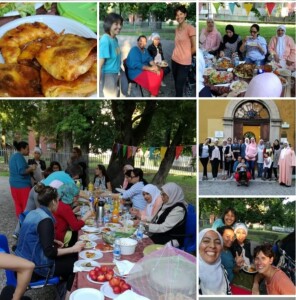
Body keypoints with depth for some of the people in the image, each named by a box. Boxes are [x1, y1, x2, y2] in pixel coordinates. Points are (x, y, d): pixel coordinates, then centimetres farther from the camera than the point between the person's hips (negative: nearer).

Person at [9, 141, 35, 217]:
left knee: (18, 204, 12)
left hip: (14, 184, 9)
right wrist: (31, 168, -9)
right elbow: (22, 171, -23)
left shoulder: (13, 156, 15)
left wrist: (28, 168, 15)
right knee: (26, 205, -3)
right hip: (22, 184, -9)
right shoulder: (19, 156, -14)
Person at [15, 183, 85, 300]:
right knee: (75, 262, 8)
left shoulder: (33, 213, 2)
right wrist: (73, 249, -16)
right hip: (34, 266, -9)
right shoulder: (45, 220, -25)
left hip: (24, 261, 9)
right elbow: (49, 252, -25)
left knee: (69, 257, 21)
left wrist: (54, 242, 12)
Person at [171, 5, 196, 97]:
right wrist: (178, 55, 7)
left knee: (179, 87, -2)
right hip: (174, 60, 7)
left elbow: (195, 47, -10)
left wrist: (186, 56, 3)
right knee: (177, 86, 12)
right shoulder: (177, 29, 9)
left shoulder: (190, 28, -12)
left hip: (184, 63, -7)